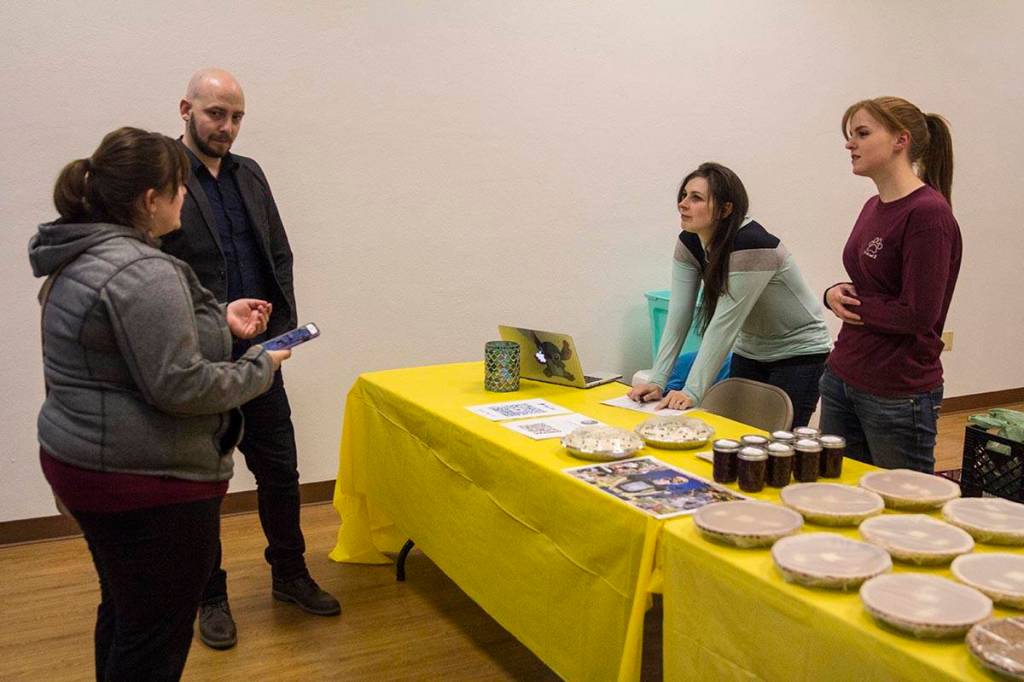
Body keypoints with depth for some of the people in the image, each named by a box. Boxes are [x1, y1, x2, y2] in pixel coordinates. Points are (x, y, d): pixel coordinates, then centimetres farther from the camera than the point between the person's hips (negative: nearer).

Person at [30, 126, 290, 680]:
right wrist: (259, 366, -10)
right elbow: (178, 386, -25)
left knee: (122, 610, 25)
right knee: (156, 636, 5)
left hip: (83, 462, 10)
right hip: (145, 481, -10)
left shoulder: (80, 259, 9)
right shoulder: (141, 271, -24)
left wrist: (218, 322, 13)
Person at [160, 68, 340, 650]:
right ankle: (210, 596, 28)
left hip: (259, 356, 6)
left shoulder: (249, 174, 10)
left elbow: (280, 255, 13)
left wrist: (283, 329, 3)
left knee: (281, 472, 14)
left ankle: (290, 575, 33)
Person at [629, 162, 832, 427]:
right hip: (751, 352, 6)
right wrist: (657, 381, -18)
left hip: (798, 354, -6)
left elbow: (725, 324, -31)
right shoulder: (689, 243, -8)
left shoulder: (752, 245, -29)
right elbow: (678, 316, -11)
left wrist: (692, 392, -31)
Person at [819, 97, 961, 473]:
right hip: (843, 378, 8)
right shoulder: (873, 207, 9)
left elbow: (919, 314, -20)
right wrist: (837, 294, -3)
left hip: (898, 395, -8)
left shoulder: (928, 213, -17)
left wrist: (853, 306, -8)